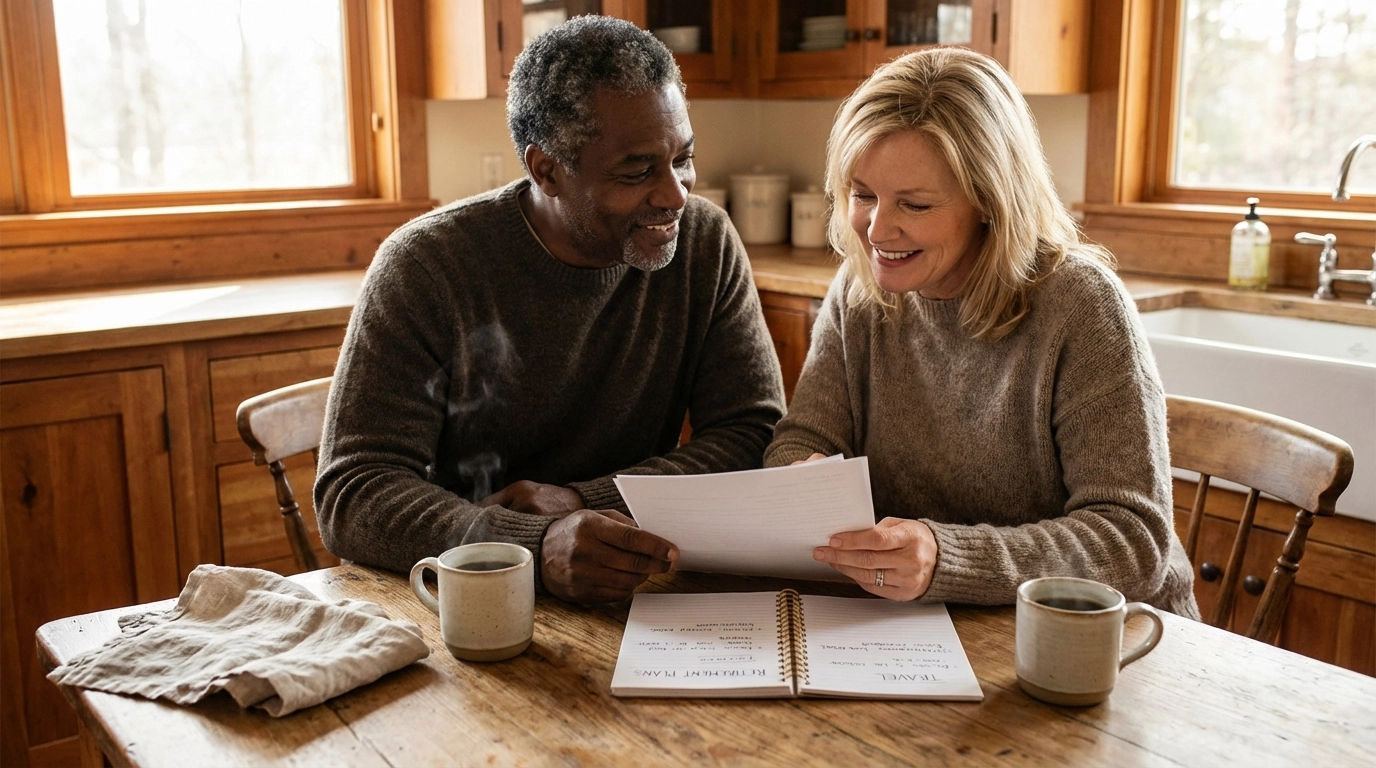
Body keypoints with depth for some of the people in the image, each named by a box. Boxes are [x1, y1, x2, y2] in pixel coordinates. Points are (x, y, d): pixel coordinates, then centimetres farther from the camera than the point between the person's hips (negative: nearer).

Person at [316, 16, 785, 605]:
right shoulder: (423, 266, -13)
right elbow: (352, 495, -17)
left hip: (637, 602, 2)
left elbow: (756, 436, -4)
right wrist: (541, 548, -35)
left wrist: (585, 500, -19)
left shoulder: (706, 243, -4)